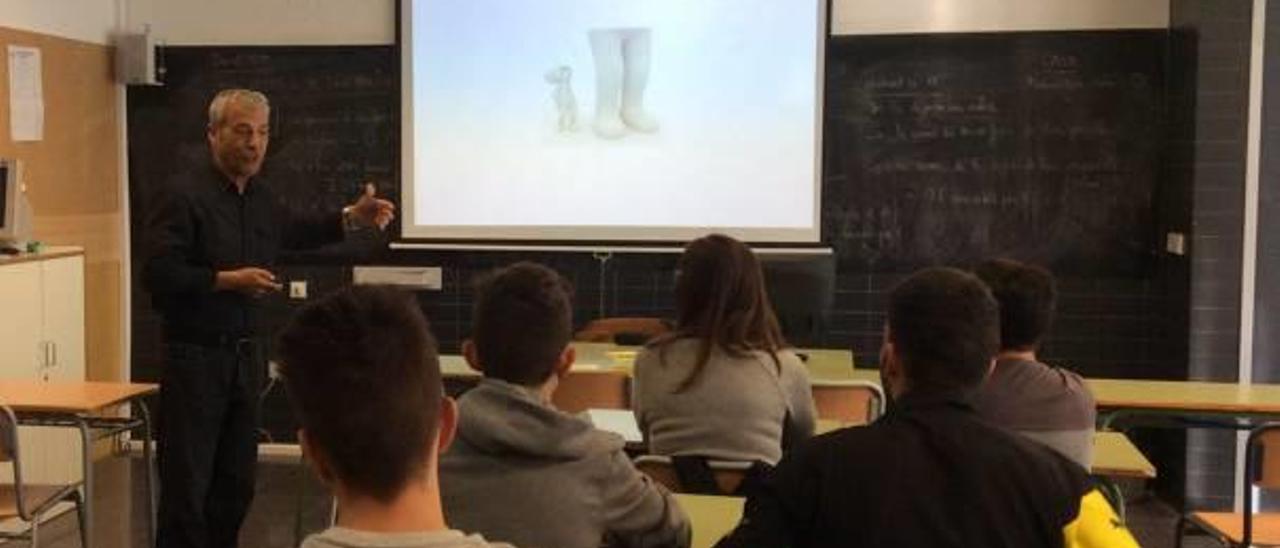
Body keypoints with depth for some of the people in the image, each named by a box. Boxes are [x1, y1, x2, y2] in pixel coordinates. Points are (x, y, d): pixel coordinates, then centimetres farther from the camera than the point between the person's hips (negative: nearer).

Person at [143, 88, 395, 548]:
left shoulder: (261, 197, 10)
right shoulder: (182, 195, -13)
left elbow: (296, 232, 29)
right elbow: (158, 274, -19)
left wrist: (351, 218, 17)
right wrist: (227, 280, -21)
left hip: (246, 354, 7)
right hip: (195, 356, -7)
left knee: (236, 484, 15)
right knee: (187, 486, -2)